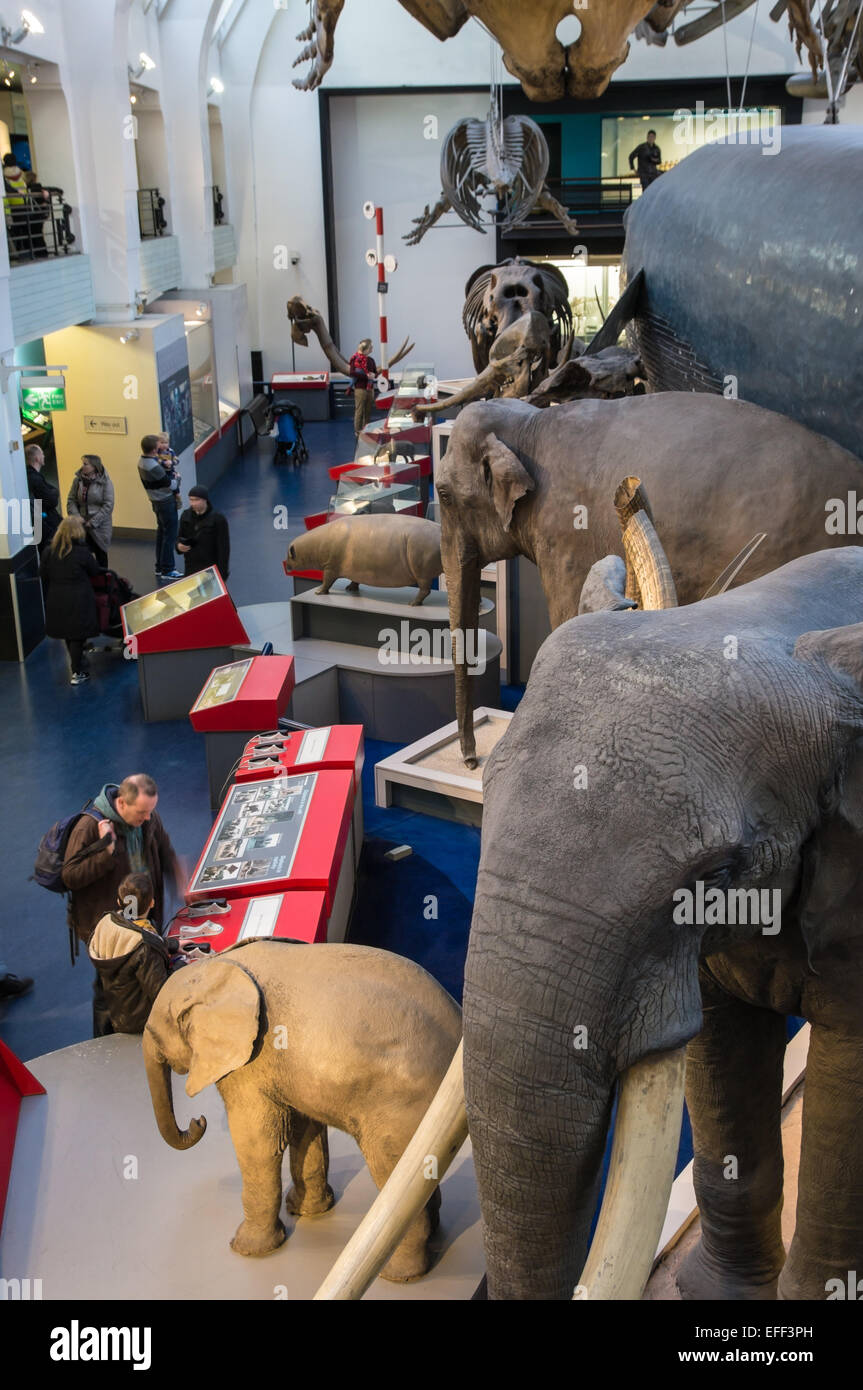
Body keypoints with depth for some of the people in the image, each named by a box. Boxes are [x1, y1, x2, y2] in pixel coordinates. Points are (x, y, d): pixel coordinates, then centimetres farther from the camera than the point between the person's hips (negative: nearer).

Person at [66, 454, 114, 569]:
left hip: (100, 526, -3)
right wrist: (76, 516, -12)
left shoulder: (105, 482, -8)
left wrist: (93, 522, -16)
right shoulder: (77, 480, 3)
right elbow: (71, 500, 5)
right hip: (82, 526, 3)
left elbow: (108, 506, -13)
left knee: (101, 556, 8)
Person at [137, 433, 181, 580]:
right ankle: (167, 570, 3)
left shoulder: (142, 461, 2)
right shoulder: (154, 467, -28)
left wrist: (166, 464, -10)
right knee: (170, 535, -1)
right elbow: (172, 485, -20)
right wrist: (176, 478, 0)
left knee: (161, 533, 19)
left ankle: (160, 568, 26)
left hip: (156, 501, 10)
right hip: (166, 502, -10)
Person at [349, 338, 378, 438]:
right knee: (359, 411, -4)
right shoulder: (356, 359, -6)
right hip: (360, 388, -6)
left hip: (370, 388, 6)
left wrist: (373, 375, -5)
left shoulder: (370, 360, 13)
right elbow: (352, 373, -15)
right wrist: (366, 375, -19)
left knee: (368, 411, 8)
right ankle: (358, 431, 1)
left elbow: (375, 372, 20)